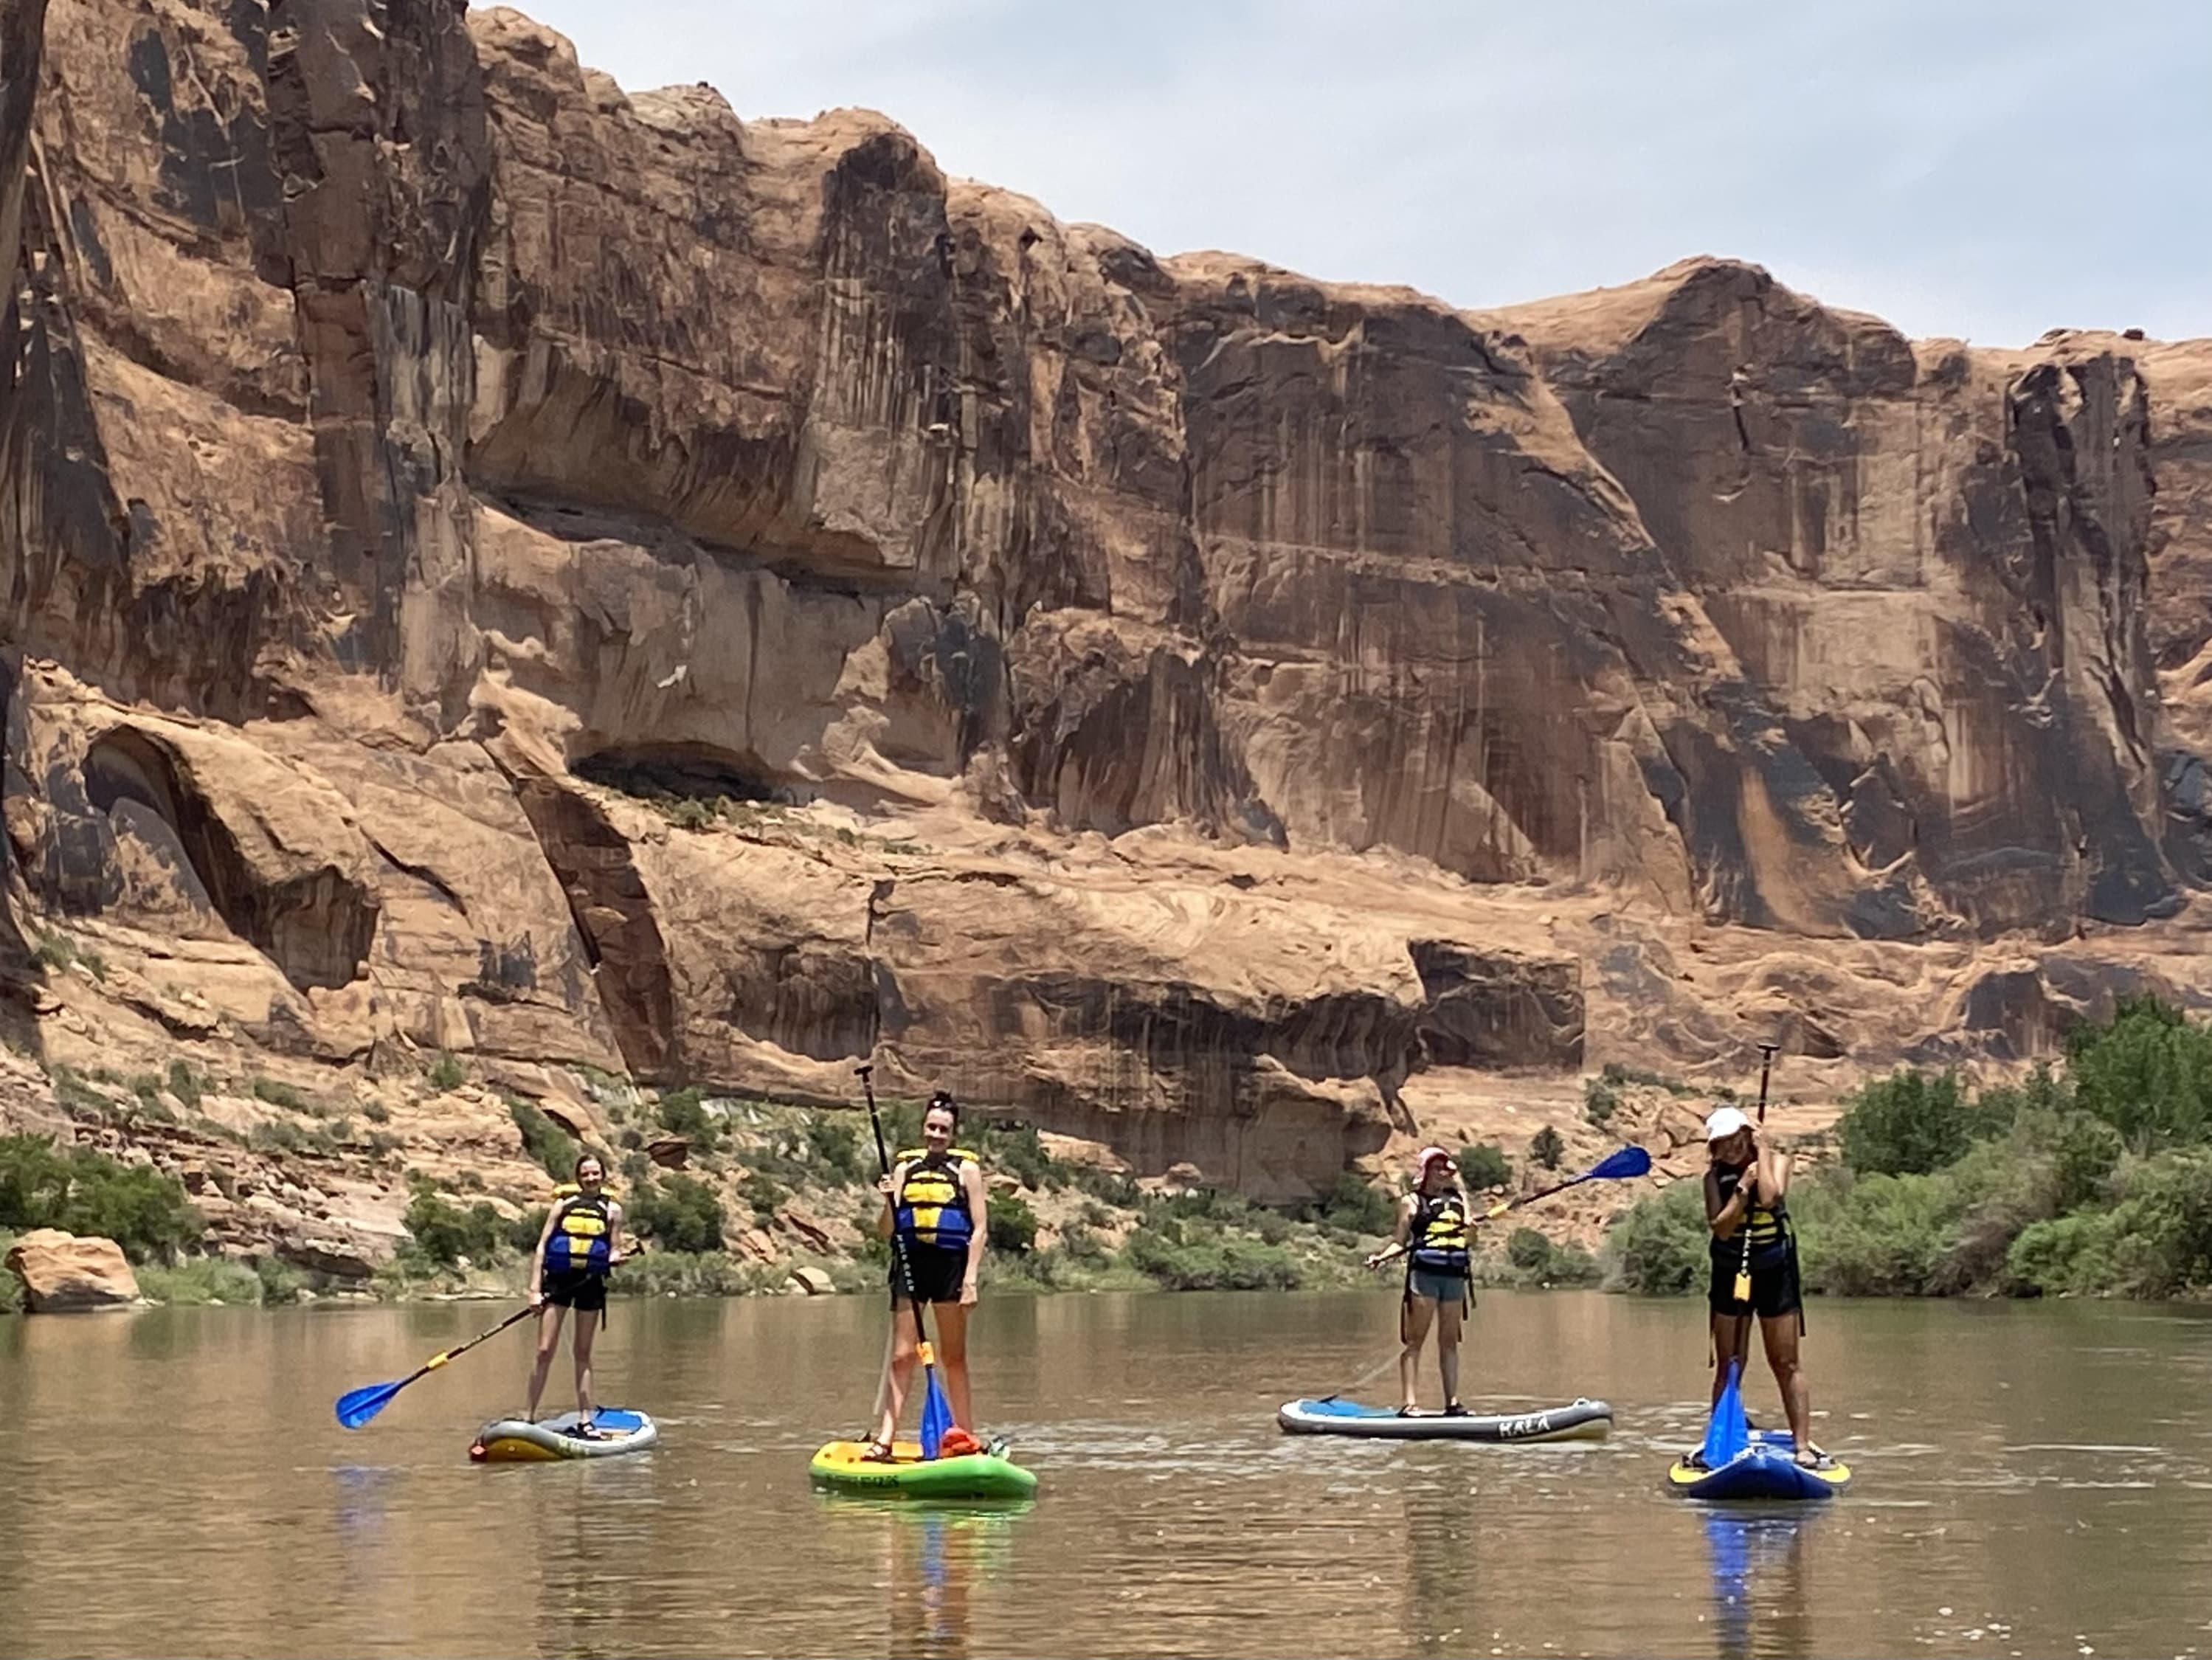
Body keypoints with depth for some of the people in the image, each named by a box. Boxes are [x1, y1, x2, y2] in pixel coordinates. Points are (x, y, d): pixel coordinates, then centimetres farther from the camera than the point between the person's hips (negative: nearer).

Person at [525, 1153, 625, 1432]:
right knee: (545, 1351, -4)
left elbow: (614, 1250, 8)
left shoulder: (612, 1209, 6)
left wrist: (615, 1257, -18)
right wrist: (535, 1289, -5)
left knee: (583, 1353, 9)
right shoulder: (564, 1204, 3)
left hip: (590, 1283, 1)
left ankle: (585, 1419, 12)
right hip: (558, 1280, -1)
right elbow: (542, 1246, 1)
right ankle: (529, 1416, 2)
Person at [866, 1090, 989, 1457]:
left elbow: (979, 1229, -2)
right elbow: (885, 1231, 9)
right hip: (909, 1265, 2)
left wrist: (970, 1279, -10)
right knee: (901, 1355, -1)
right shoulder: (905, 1167, 9)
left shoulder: (966, 1169, 2)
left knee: (953, 1358, 5)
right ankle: (884, 1438, -5)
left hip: (950, 1265, -2)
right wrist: (889, 1203, -12)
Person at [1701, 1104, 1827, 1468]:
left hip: (1774, 1271, -2)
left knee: (1786, 1364, -3)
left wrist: (1762, 1153, -15)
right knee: (1728, 1366, 6)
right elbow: (1720, 1227, -14)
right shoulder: (1716, 1175, -2)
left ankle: (1803, 1445, -6)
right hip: (1730, 1273, 2)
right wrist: (1743, 1186, -19)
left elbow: (1769, 1197, -25)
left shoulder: (1777, 1161, -4)